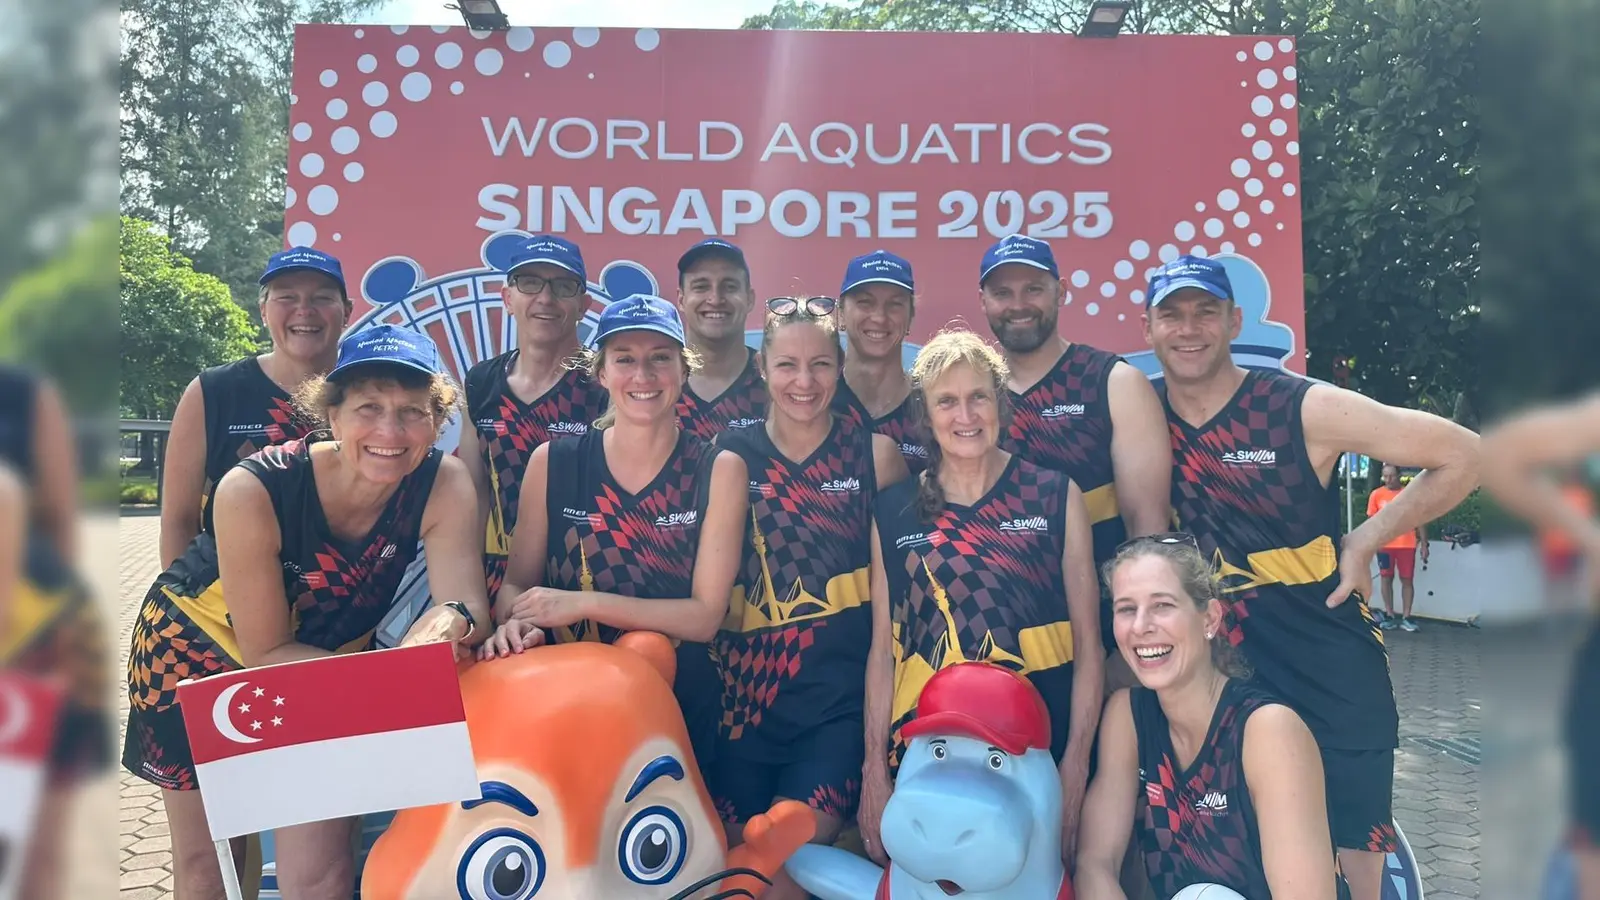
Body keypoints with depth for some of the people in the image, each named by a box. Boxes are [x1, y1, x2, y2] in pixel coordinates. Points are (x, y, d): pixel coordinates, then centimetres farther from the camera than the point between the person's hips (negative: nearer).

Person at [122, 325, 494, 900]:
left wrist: (453, 620, -53)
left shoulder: (444, 485, -25)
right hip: (199, 646, -1)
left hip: (330, 661, 2)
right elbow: (264, 651, -24)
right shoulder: (253, 491, -32)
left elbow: (470, 608, -30)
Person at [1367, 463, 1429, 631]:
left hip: (1407, 544, 0)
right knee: (1386, 579, 6)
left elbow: (1420, 520, 3)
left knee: (1407, 580, 3)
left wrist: (1424, 544, -1)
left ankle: (1406, 617, 8)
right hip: (1384, 544, 0)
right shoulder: (1376, 494, -1)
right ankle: (1389, 616, 13)